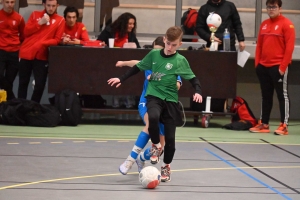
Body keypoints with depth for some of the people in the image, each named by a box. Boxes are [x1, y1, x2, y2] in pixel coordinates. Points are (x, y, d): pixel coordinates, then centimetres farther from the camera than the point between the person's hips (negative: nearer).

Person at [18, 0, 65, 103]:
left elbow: (57, 40, -4)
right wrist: (39, 23, -9)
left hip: (41, 56, -2)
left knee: (40, 84, -5)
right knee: (23, 83, 7)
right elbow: (26, 32, 2)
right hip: (26, 53, 2)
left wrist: (42, 43, -18)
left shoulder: (60, 20, 2)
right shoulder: (35, 14, 9)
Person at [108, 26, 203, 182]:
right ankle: (156, 145, -5)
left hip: (171, 100, 0)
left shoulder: (180, 61, -4)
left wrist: (198, 92, -19)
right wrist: (121, 79, 14)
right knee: (153, 117, -34)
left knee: (170, 137, -1)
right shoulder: (154, 54, 2)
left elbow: (193, 78, -1)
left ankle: (166, 166, 24)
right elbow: (138, 67, 15)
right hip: (154, 96, 0)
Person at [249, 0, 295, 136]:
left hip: (278, 67, -6)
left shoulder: (286, 24, -6)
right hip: (263, 67, 6)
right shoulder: (264, 24, 14)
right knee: (266, 96, 11)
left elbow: (289, 47, -11)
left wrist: (283, 66, -15)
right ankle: (264, 124, 17)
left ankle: (283, 126, -2)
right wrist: (257, 63, 7)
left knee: (282, 95, -3)